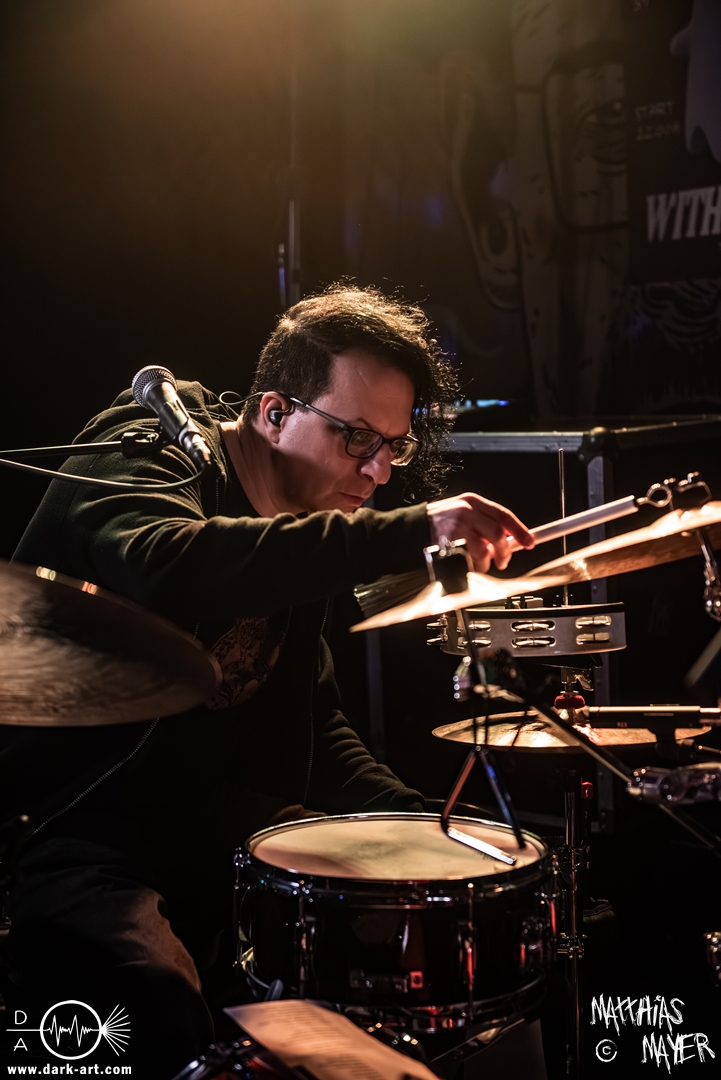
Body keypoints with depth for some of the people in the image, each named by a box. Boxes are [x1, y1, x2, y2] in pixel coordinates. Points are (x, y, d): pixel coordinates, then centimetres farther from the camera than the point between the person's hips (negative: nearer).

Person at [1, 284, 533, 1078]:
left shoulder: (302, 532, 10)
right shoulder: (148, 455, -13)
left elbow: (308, 718, 17)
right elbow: (160, 568, -39)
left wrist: (408, 816, 1)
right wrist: (408, 534, -42)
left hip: (199, 809, 8)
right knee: (159, 998, -33)